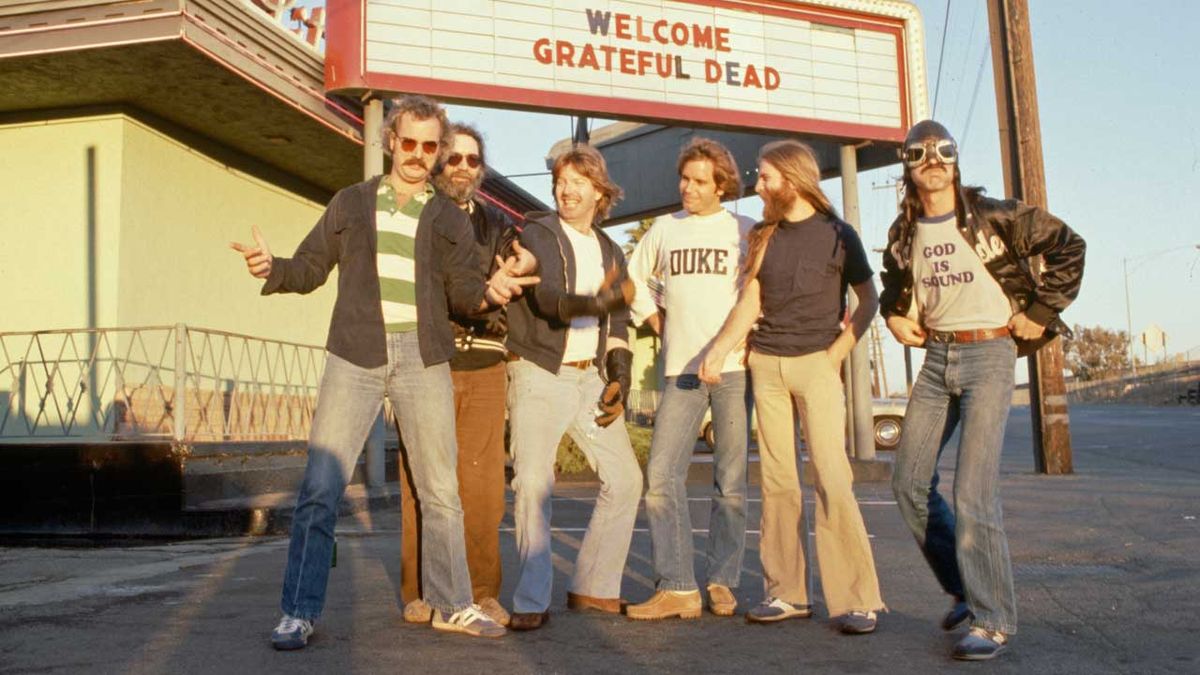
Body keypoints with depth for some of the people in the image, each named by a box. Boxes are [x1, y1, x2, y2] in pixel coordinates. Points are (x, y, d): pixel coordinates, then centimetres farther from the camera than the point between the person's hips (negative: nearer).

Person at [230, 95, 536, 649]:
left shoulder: (450, 219, 15)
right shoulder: (350, 203, 15)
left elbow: (462, 291, 4)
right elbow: (310, 268, 11)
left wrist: (489, 292, -18)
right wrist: (271, 269, -10)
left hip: (423, 357, 1)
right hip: (356, 355, -1)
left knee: (440, 489, 6)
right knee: (320, 488, -6)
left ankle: (451, 604, 19)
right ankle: (299, 612, 5)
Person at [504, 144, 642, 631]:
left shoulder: (610, 252, 15)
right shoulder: (537, 234, -2)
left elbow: (616, 323, 16)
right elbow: (546, 296, -19)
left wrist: (620, 377, 1)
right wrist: (591, 303, -38)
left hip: (590, 378, 6)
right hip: (539, 375, -5)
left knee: (625, 478, 2)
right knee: (532, 480, -15)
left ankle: (593, 587, 15)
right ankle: (532, 602, -5)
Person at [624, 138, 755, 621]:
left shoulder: (745, 231, 6)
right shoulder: (664, 228, 13)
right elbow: (635, 278, 25)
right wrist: (657, 321, 14)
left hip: (733, 367, -2)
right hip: (681, 370, 2)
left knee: (730, 480, 2)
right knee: (662, 476, -7)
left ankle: (722, 582, 13)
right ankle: (677, 588, -3)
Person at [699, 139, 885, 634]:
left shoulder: (837, 234, 2)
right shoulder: (763, 236, 12)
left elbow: (868, 299, 6)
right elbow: (749, 303, 8)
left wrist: (840, 349, -5)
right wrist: (718, 350, -6)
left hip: (816, 364, -4)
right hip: (765, 364, 4)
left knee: (832, 478, -12)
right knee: (777, 481, 4)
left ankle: (858, 598, -5)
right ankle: (786, 592, 11)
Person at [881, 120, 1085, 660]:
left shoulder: (993, 216, -6)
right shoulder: (904, 232, 8)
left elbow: (1068, 247, -1)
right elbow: (891, 282, 28)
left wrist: (1041, 311, -4)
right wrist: (894, 316, 9)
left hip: (989, 356, -6)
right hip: (935, 359, 6)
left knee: (973, 492, -13)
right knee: (910, 483, 3)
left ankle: (993, 621, 1)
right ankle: (966, 590, 21)